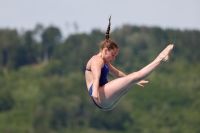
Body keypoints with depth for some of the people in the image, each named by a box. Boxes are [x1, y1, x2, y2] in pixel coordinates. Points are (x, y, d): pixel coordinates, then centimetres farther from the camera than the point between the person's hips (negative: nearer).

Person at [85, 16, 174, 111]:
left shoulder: (105, 62, 27)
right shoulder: (97, 60, -6)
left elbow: (117, 74, 41)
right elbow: (96, 77, -26)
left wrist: (134, 81, 48)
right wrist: (95, 91, -44)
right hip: (100, 97, -11)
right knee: (134, 77, -16)